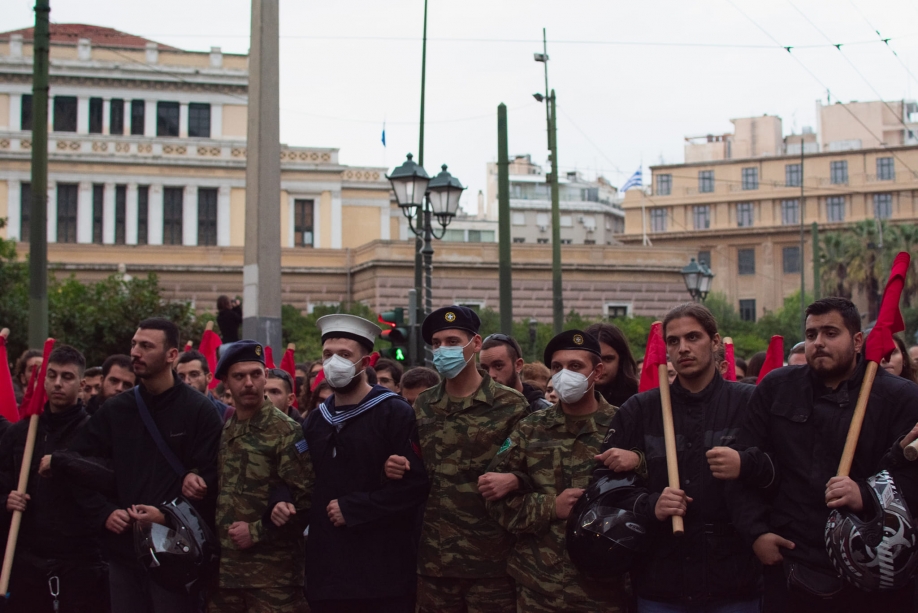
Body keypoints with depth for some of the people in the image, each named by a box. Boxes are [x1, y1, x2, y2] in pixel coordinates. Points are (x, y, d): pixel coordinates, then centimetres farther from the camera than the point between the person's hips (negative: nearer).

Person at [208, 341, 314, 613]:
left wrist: (257, 532, -13)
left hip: (273, 569, -5)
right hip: (223, 566, 6)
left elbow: (307, 501, -13)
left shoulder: (287, 432, -7)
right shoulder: (219, 432, 11)